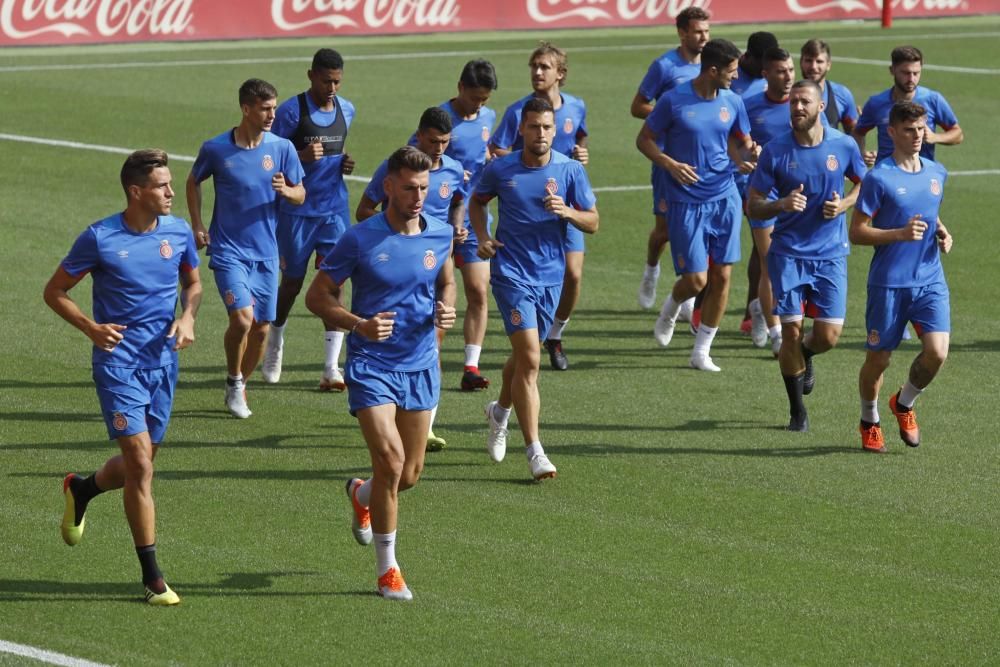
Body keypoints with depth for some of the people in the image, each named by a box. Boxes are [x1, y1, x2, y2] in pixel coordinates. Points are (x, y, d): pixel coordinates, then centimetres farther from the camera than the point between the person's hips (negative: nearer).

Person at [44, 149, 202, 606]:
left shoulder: (178, 232, 1)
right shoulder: (100, 238, -12)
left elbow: (193, 281, 19)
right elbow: (55, 291, -2)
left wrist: (187, 317, -2)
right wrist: (91, 328, -17)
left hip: (162, 360, 5)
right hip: (118, 361, -5)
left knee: (140, 463, 13)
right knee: (140, 462, -12)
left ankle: (81, 490, 47)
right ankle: (151, 576, -5)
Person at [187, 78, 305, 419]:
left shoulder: (282, 148, -1)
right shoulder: (215, 148, -6)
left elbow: (300, 195, 6)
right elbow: (194, 182, 12)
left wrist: (286, 190, -17)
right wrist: (197, 226, 4)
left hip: (266, 252, 3)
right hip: (228, 249, -3)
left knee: (261, 327, 5)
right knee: (242, 317, -19)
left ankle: (240, 387, 28)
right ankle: (234, 382, 4)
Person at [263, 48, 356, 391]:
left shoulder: (346, 110, 6)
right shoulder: (291, 111, -10)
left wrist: (344, 164, 2)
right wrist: (301, 156, -24)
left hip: (335, 210, 3)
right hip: (297, 211, -3)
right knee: (292, 281, 10)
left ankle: (332, 368, -9)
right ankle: (275, 341, 39)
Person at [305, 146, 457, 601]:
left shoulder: (441, 235, 2)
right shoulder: (360, 239, -10)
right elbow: (317, 296, -4)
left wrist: (446, 308, -4)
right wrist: (358, 324, -21)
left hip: (420, 367, 4)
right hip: (371, 366, -4)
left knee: (409, 474, 8)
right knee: (391, 458, -19)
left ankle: (362, 495, 46)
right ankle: (387, 570, -4)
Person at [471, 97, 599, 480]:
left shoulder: (570, 170, -2)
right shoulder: (501, 170, -4)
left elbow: (593, 222, 0)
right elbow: (477, 201, 14)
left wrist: (567, 211, -21)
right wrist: (482, 237, -3)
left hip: (550, 275, 3)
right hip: (512, 273, -3)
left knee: (524, 356, 18)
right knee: (529, 358, -14)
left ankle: (500, 411, 49)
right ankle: (534, 451, -14)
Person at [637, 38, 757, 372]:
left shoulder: (732, 102, 3)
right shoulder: (674, 101, -10)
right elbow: (644, 140, -2)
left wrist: (746, 155, -10)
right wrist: (670, 164, -18)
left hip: (724, 198, 4)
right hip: (686, 202, -4)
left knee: (722, 275, 2)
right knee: (696, 279, -7)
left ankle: (702, 351, 14)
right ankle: (671, 308, 29)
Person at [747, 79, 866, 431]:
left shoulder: (843, 145, -4)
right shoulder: (775, 151, -7)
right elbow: (754, 206, -3)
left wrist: (844, 204, -6)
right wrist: (781, 204, -24)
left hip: (830, 253, 1)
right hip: (788, 253, -1)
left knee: (828, 334, -5)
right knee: (791, 330, -5)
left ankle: (804, 355, 34)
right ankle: (797, 411, 15)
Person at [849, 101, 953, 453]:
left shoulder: (936, 173, 9)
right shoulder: (879, 179, -10)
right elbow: (856, 232, -10)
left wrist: (941, 233, 5)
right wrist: (900, 234, -22)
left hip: (930, 281, 4)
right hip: (888, 282, -4)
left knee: (937, 351, -12)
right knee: (878, 358, 5)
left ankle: (904, 404, 17)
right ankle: (870, 422, 31)